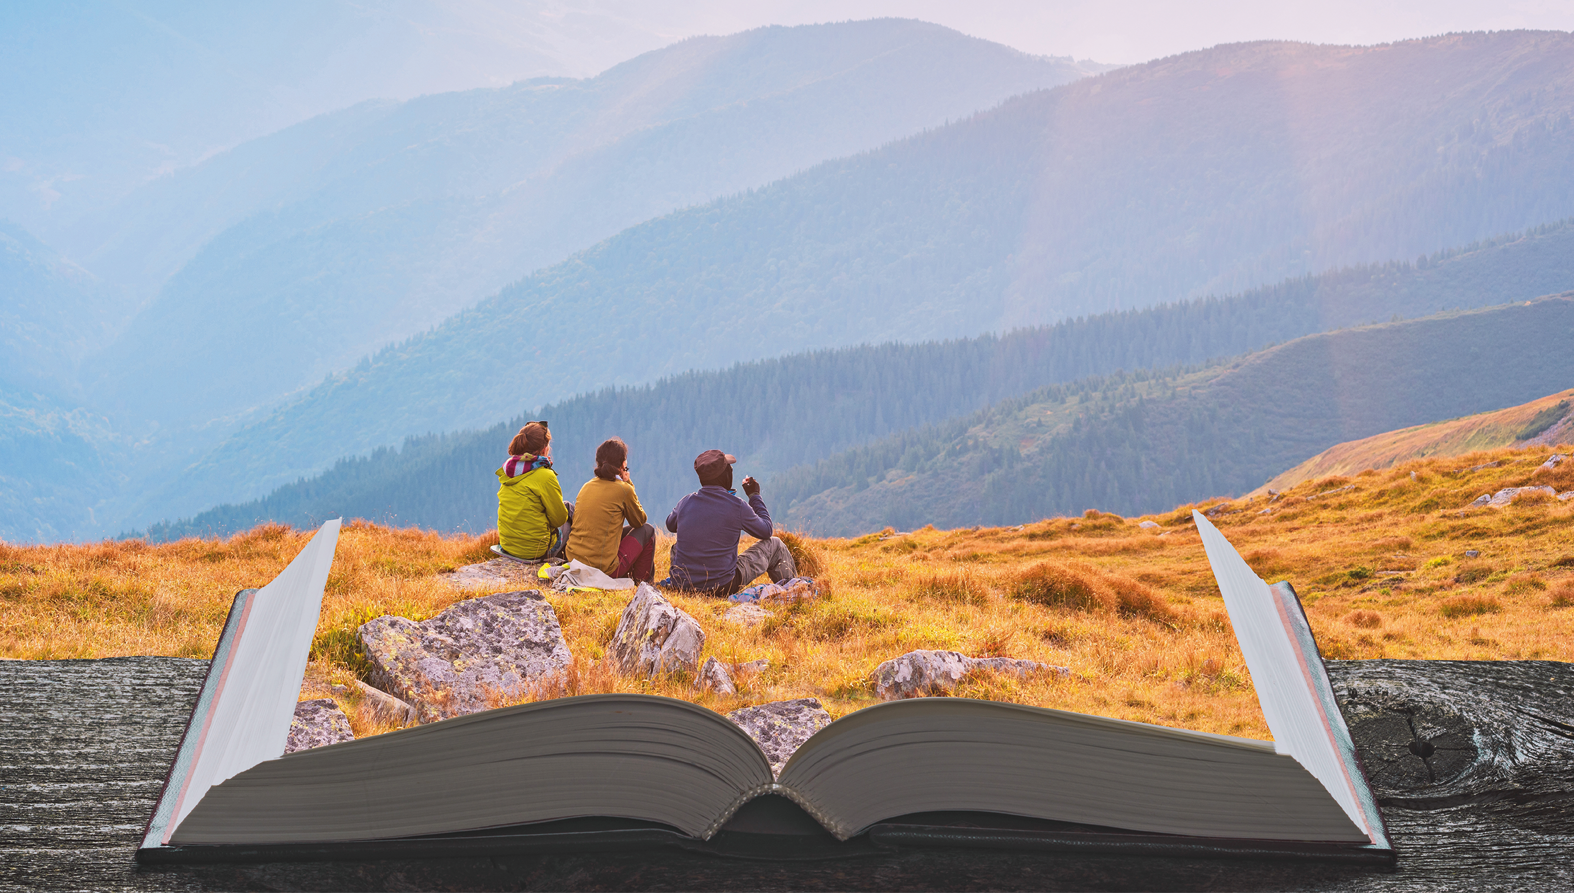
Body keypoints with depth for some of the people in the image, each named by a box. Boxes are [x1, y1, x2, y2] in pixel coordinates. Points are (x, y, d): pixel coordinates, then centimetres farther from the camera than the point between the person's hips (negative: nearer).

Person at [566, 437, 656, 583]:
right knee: (647, 531, 16)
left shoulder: (586, 487, 8)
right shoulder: (623, 489, -10)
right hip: (604, 568, -7)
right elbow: (639, 521, 7)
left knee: (627, 530, 30)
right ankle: (641, 581, 23)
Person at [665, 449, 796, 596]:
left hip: (681, 585, 4)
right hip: (723, 587, -4)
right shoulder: (737, 506, -13)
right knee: (775, 544, 14)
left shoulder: (685, 502, -2)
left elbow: (670, 525, 23)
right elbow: (766, 531, 5)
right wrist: (755, 496, 18)